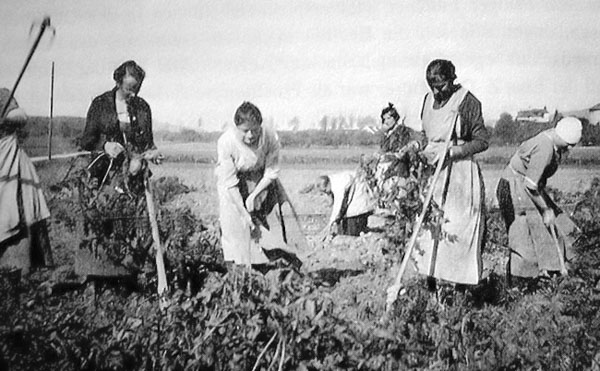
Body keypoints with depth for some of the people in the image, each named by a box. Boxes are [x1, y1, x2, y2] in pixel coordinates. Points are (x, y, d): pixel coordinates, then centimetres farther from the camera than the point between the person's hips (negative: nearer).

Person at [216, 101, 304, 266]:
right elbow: (230, 182, -25)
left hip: (262, 183, 2)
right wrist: (245, 214, -25)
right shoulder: (226, 142, -30)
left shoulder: (271, 138, -25)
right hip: (233, 189, -2)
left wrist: (253, 195, -23)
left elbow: (271, 173, -13)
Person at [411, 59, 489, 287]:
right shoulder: (429, 99, 10)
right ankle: (431, 278, 9)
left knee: (457, 229, -5)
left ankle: (461, 284, 4)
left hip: (460, 172, -6)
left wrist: (451, 151, -18)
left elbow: (482, 141, -9)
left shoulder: (467, 102, -9)